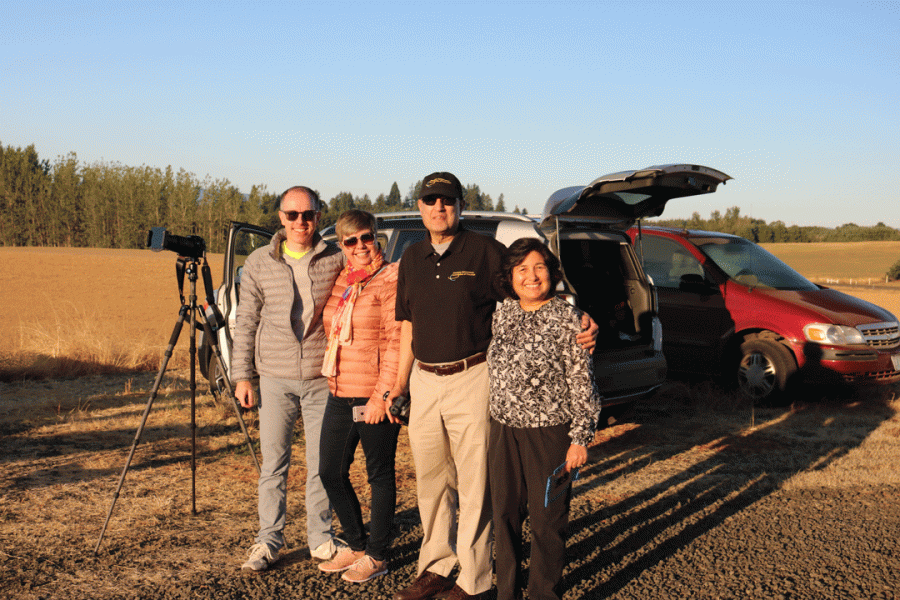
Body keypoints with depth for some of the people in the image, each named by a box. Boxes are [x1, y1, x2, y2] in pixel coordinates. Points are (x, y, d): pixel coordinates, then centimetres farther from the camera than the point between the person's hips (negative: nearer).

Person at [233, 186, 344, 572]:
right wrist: (241, 375, 2)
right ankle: (269, 540, 16)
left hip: (323, 378, 0)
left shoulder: (337, 260, 1)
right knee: (273, 464, 5)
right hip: (275, 379, 1)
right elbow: (246, 322, 6)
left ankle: (321, 538, 21)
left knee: (322, 464, 7)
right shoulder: (259, 263, 4)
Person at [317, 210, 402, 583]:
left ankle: (377, 556, 19)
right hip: (340, 393, 8)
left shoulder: (390, 281, -10)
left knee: (379, 474, 5)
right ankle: (356, 545, 29)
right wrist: (332, 379, 18)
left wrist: (383, 394, -18)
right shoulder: (338, 281, 13)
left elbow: (396, 342, -14)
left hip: (375, 396, -8)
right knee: (330, 472, 12)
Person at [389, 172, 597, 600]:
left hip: (471, 379, -6)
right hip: (424, 382, 6)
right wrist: (399, 383, 15)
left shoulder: (485, 251, -6)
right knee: (430, 479, 15)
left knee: (474, 483, 1)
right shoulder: (411, 258, 11)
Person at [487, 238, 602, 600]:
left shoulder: (566, 318, -8)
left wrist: (580, 438, -10)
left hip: (549, 433, -5)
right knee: (504, 515, 13)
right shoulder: (503, 315, 7)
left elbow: (581, 382, -8)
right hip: (503, 431, 5)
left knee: (546, 521, 5)